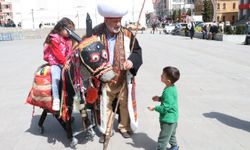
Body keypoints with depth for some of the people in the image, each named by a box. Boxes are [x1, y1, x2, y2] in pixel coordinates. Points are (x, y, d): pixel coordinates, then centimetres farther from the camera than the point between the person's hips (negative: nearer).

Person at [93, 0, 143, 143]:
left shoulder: (127, 34, -7)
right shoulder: (96, 34, -10)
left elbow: (137, 50, 1)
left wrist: (132, 61, -20)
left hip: (124, 78, 1)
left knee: (125, 104, 15)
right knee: (105, 105, 13)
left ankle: (124, 127, 39)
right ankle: (106, 131, 33)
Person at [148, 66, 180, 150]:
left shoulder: (168, 92, -31)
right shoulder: (172, 87, -1)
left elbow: (165, 107, -30)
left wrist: (154, 108, -20)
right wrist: (160, 98, 6)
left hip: (168, 119, -10)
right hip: (172, 118, 10)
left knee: (163, 138, 5)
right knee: (171, 134, 30)